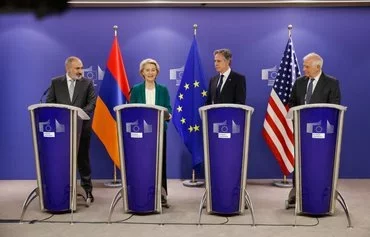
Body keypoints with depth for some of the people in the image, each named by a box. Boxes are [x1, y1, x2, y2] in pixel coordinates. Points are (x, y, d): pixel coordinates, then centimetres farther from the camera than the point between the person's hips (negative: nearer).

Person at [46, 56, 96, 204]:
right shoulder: (55, 82, 4)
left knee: (83, 158, 6)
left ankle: (87, 189, 14)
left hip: (82, 126, -1)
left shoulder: (87, 83, 2)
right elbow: (49, 103, 3)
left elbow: (92, 103, -5)